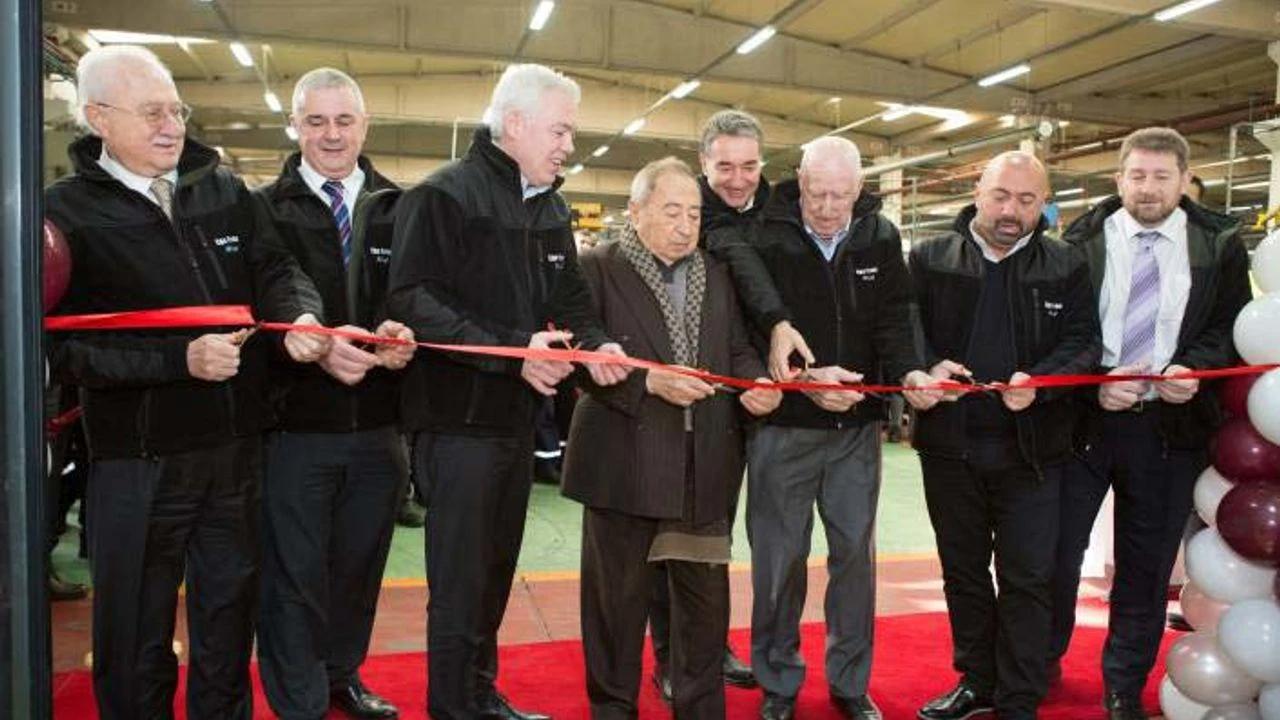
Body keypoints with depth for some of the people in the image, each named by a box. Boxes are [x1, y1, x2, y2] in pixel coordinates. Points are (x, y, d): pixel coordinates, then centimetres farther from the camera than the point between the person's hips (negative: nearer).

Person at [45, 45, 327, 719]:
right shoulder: (66, 211, -6)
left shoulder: (225, 190, 6)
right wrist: (182, 359, -22)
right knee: (136, 631, 12)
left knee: (229, 611, 20)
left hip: (237, 448, 4)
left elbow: (275, 269, 0)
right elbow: (67, 347, -14)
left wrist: (299, 316, -22)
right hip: (138, 463, -3)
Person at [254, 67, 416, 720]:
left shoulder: (398, 211, 6)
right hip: (293, 427, -3)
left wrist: (404, 338, -19)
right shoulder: (264, 209, -1)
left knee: (359, 566, 17)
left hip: (377, 430, 3)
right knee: (294, 575, 5)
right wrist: (317, 347, -24)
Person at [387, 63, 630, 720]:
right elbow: (413, 300, -20)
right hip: (460, 417, -8)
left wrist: (594, 344, -5)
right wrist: (512, 351, -26)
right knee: (460, 582, 0)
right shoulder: (444, 196, -12)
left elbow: (567, 297, 17)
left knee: (496, 572, 18)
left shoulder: (551, 208, 14)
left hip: (517, 415, 8)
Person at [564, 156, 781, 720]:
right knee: (618, 595, 9)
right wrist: (650, 382, -21)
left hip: (705, 467, 5)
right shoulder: (599, 268, -2)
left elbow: (738, 349, 15)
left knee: (707, 598, 12)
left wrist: (757, 382, -6)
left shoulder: (717, 275, 14)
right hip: (625, 464, -4)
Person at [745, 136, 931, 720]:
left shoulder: (880, 238, 2)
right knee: (780, 554, 6)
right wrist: (804, 377, -25)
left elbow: (892, 320, -1)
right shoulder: (766, 240, -9)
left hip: (857, 425, 3)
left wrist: (908, 370, -21)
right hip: (783, 425, -3)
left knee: (855, 551, 11)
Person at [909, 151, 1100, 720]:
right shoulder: (930, 259, 3)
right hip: (949, 444, 1)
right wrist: (929, 368, -19)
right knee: (963, 571, 14)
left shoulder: (1066, 267, 3)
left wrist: (1038, 381, -20)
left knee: (1027, 578, 4)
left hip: (1030, 449, -1)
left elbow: (1082, 343, -2)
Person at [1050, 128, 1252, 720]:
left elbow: (1231, 329, 3)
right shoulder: (1083, 241, -1)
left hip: (1170, 425, 1)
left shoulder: (1218, 244, 3)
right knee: (1057, 552, 6)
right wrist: (1095, 384, -16)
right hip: (1084, 416, -1)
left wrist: (1192, 369, -16)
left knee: (1147, 565, 11)